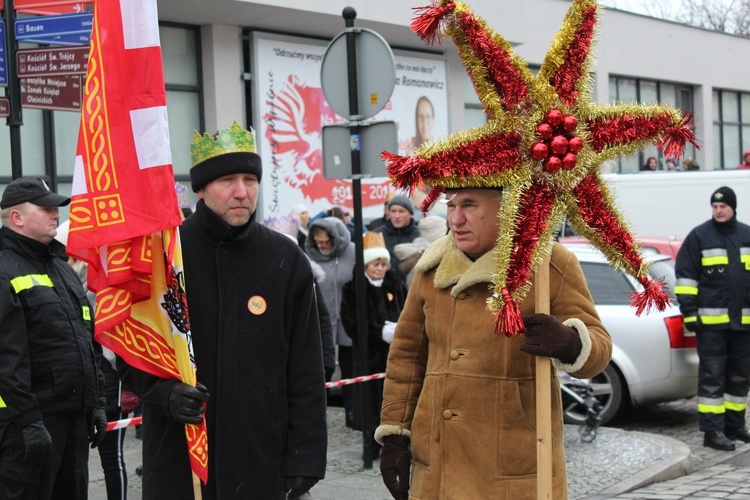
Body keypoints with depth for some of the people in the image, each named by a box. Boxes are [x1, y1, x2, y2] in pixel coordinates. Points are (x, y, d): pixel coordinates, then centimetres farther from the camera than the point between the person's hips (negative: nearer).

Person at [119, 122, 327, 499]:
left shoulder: (287, 260, 2)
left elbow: (306, 372, 3)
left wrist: (304, 459, -2)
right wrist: (161, 389, -14)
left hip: (262, 466, 1)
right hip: (176, 463, -1)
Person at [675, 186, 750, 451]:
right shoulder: (699, 236, -2)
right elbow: (685, 276, -3)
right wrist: (689, 311, -8)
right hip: (711, 320, -5)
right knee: (712, 375, -5)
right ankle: (712, 431, -4)